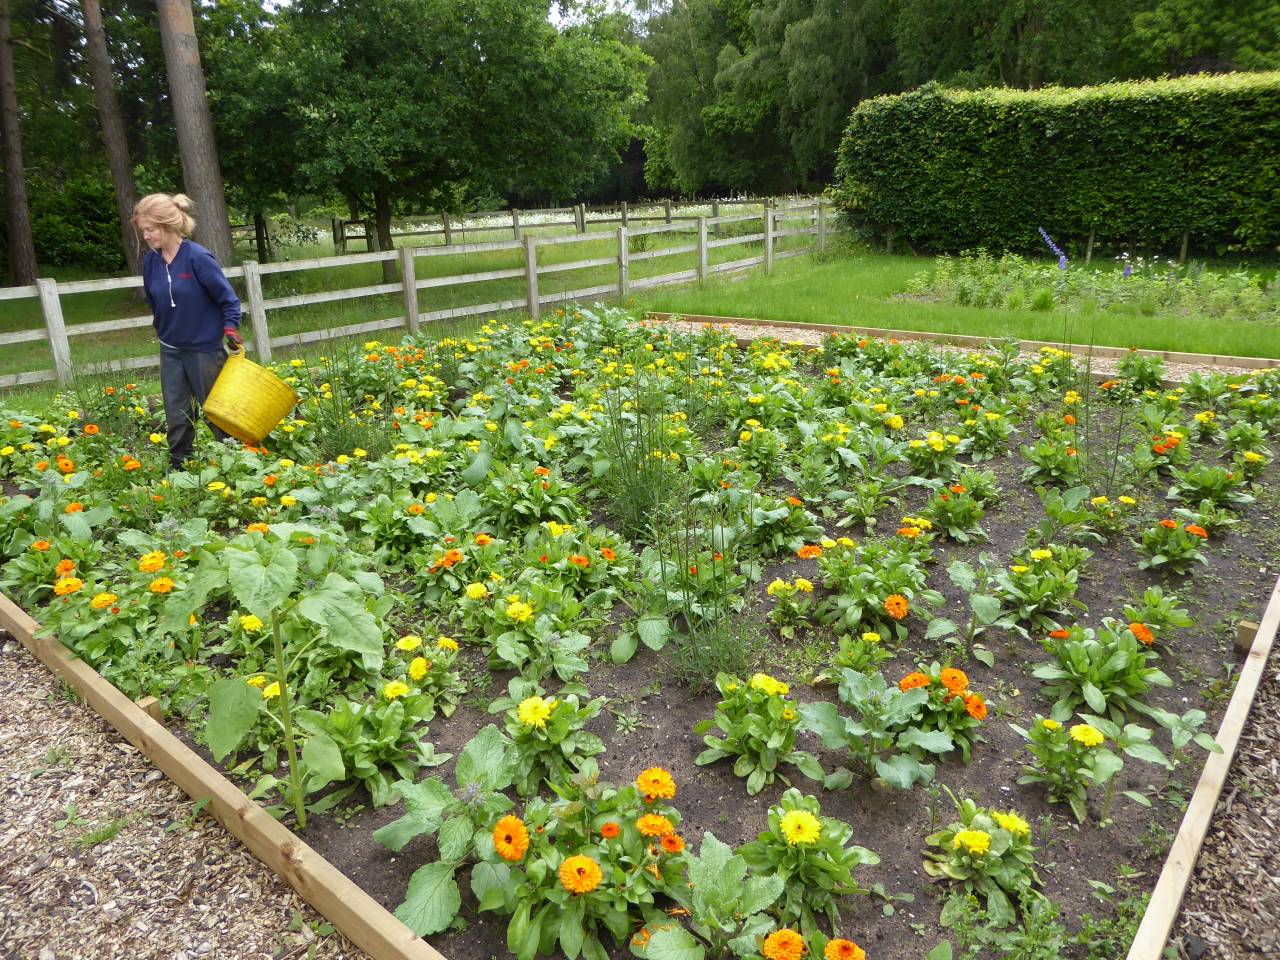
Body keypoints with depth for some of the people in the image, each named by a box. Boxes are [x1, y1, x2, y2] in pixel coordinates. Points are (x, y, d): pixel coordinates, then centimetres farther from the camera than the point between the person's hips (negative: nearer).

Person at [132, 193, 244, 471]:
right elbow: (153, 302, 15)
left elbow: (228, 299, -10)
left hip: (204, 350, -5)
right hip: (170, 351, 5)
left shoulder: (198, 257, -17)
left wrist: (230, 330, -19)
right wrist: (164, 330, 15)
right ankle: (177, 468, 23)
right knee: (177, 417, 10)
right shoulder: (151, 260, -2)